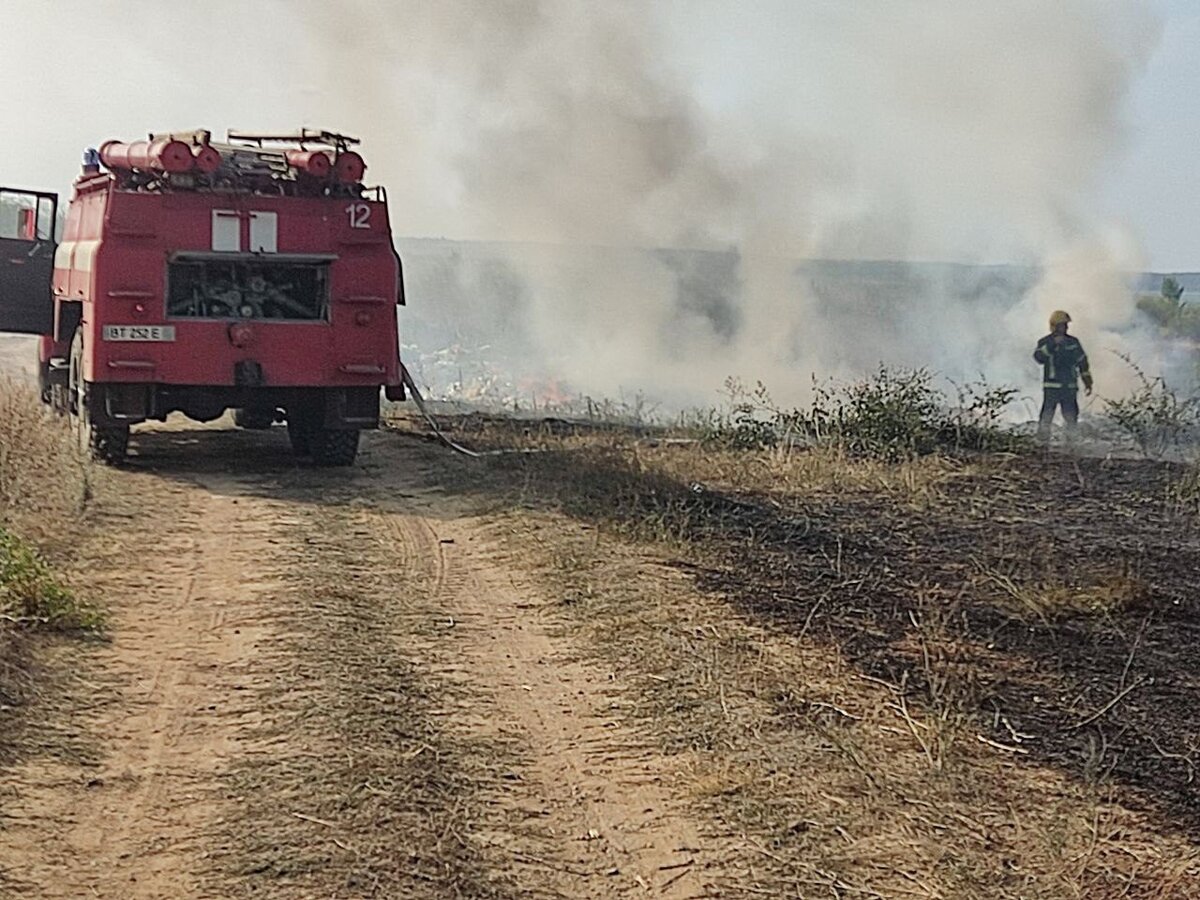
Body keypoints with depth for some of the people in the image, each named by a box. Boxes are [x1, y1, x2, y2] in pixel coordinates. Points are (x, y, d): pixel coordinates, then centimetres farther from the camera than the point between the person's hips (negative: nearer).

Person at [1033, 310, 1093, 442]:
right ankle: (1042, 443, -5)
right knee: (1047, 416, -9)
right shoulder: (1045, 342, 0)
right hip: (1051, 387, -3)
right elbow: (1038, 357, -21)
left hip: (1070, 387, 3)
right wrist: (1053, 344, -29)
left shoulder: (1073, 342, 11)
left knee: (1071, 417, 5)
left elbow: (1083, 363, 18)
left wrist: (1088, 382, 15)